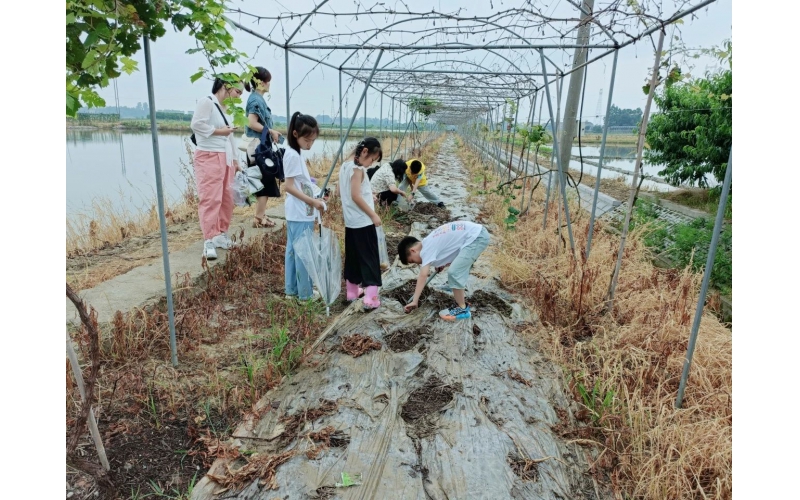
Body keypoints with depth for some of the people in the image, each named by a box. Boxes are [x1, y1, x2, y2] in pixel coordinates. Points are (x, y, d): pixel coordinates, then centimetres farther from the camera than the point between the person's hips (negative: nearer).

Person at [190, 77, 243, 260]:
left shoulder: (227, 109, 19)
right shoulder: (206, 102, -6)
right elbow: (196, 124, -18)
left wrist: (235, 160, 21)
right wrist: (218, 131, -12)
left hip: (226, 158, 9)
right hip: (208, 157, -8)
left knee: (226, 198, 9)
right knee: (210, 198, -12)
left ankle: (221, 234, 20)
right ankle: (209, 241, -12)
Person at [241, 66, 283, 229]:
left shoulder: (258, 98, 15)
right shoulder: (256, 99, -13)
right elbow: (252, 123, -23)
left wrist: (271, 132, 8)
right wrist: (271, 131, -15)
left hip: (261, 147, 10)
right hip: (258, 147, -10)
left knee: (264, 181, 13)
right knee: (265, 181, -5)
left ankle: (260, 215, 20)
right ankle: (259, 218, 0)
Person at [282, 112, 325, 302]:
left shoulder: (295, 153, 13)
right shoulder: (293, 155, -16)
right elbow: (289, 186, -19)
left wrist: (312, 200, 10)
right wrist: (312, 201, -19)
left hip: (299, 213, 10)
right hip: (301, 214, -10)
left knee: (293, 251, 14)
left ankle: (292, 290, 23)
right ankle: (305, 293, 8)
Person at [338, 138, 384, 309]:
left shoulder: (345, 166, 10)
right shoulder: (358, 168, -17)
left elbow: (340, 193, 16)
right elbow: (356, 196, -23)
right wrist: (373, 215, -17)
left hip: (351, 221, 9)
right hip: (363, 222, -9)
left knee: (352, 257, 17)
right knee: (369, 258, -4)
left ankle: (352, 292, 27)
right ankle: (370, 298, -5)